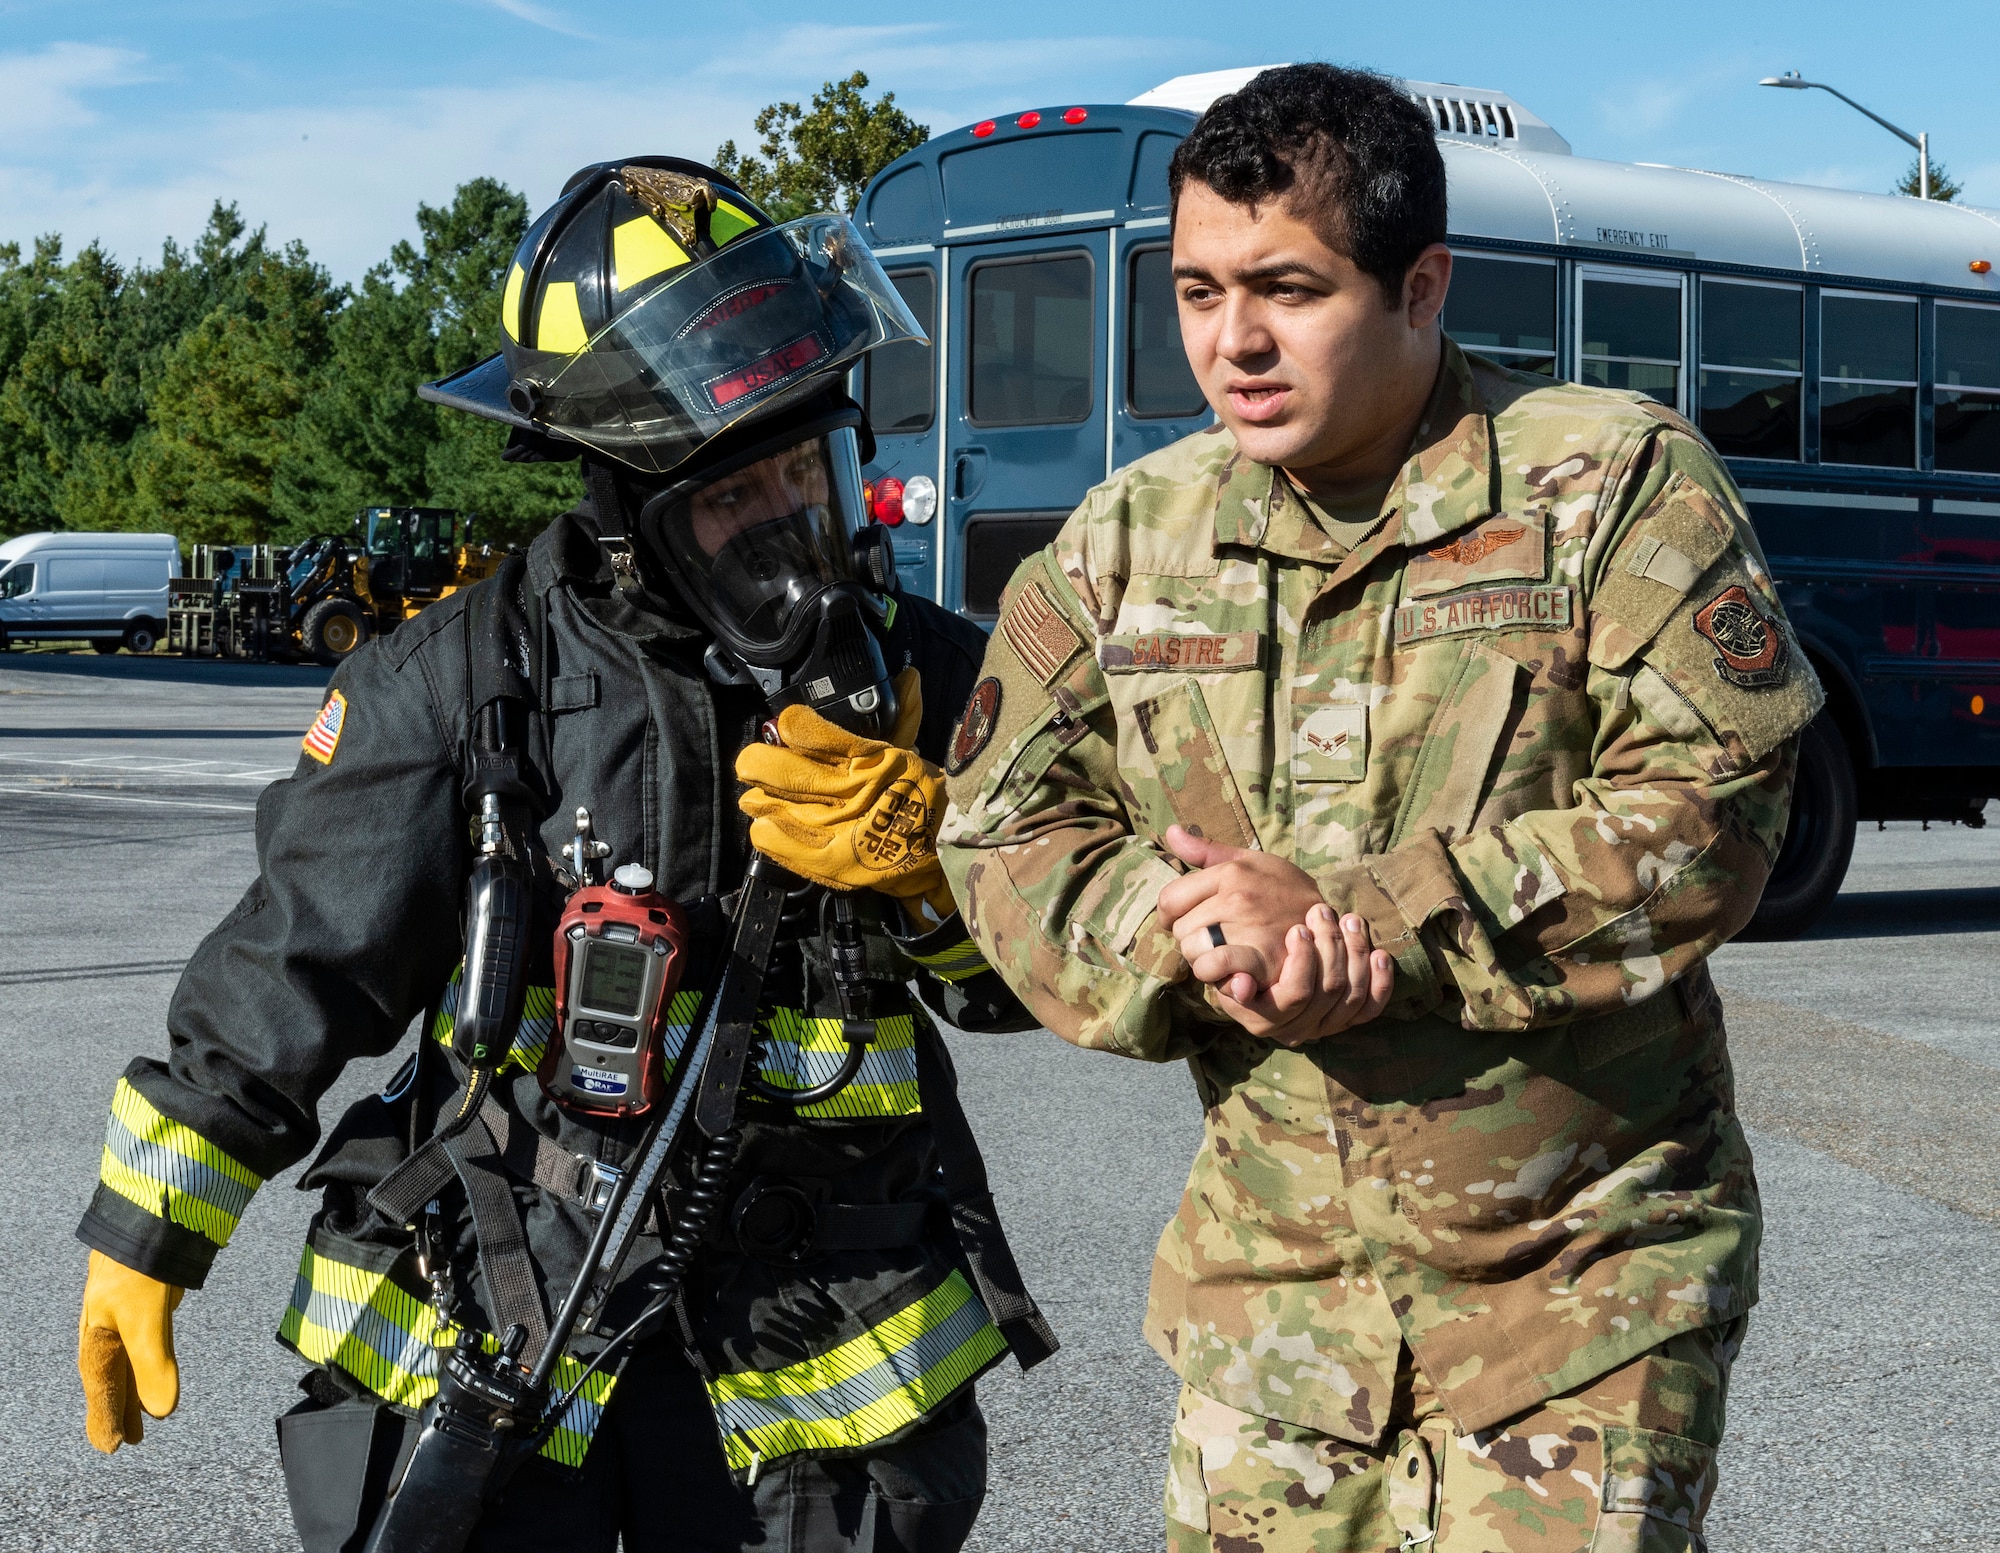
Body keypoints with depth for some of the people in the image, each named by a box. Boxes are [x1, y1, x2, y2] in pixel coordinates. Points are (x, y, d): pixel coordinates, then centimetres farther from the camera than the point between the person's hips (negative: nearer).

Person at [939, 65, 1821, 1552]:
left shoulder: (1617, 483, -7)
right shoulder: (1130, 534, 6)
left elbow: (1710, 805, -16)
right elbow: (1006, 825, 5)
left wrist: (1362, 921, -21)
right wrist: (1187, 943, -16)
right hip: (1266, 1279, 4)